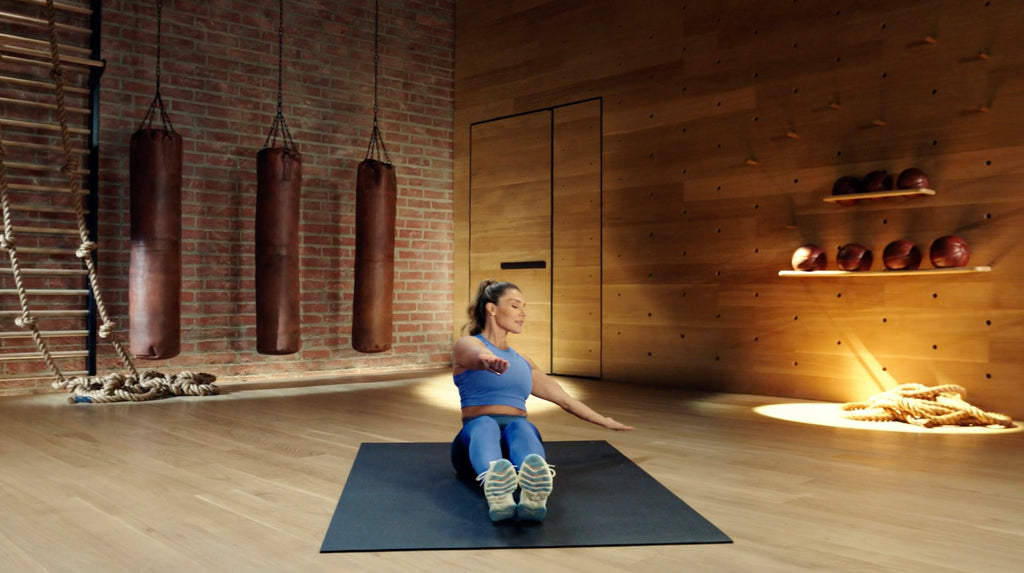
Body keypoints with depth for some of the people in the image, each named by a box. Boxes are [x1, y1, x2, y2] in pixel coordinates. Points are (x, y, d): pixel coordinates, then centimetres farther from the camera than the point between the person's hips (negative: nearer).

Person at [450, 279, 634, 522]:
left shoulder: (523, 362, 27)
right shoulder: (467, 345, 6)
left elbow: (564, 398, 37)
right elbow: (479, 354, -21)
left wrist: (605, 422, 43)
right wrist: (489, 361, -47)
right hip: (476, 434, -3)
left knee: (521, 427, -35)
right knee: (486, 426, -40)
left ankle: (533, 493, -70)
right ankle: (496, 491, -74)